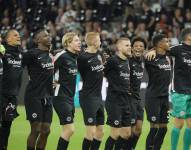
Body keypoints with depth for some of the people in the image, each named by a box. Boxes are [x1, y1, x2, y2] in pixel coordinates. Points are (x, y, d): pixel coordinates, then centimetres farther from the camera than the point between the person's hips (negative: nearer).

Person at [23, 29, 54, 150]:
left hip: (47, 97, 7)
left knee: (46, 130, 6)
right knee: (36, 130, -7)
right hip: (34, 96, -7)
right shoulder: (32, 54, -11)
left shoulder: (50, 55, 12)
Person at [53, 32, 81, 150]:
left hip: (70, 98, 9)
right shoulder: (62, 56, -15)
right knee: (70, 129, -10)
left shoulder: (75, 57, 10)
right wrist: (54, 82, -9)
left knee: (68, 130, 9)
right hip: (61, 97, -9)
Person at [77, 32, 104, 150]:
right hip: (88, 97, -8)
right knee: (91, 132, -10)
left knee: (100, 132, 9)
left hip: (98, 97, 8)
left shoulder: (99, 54, 9)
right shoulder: (83, 57, -15)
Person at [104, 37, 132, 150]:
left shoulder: (127, 61, 13)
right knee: (115, 134, -6)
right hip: (114, 102, -8)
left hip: (126, 102, 8)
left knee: (126, 134, 9)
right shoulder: (113, 60, -12)